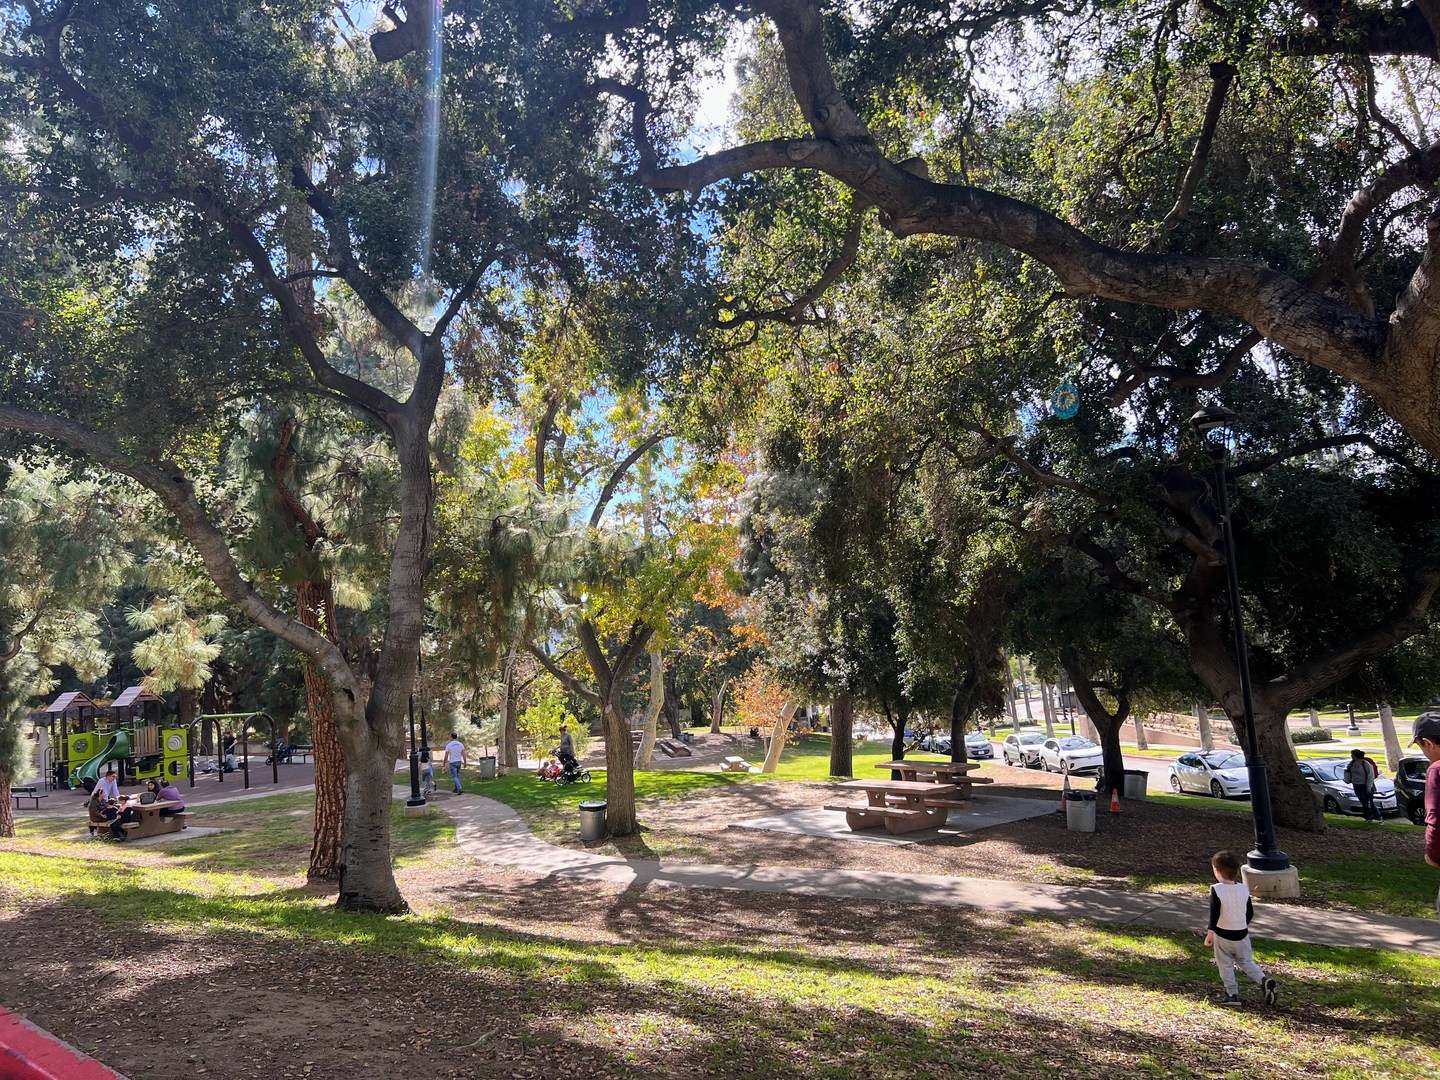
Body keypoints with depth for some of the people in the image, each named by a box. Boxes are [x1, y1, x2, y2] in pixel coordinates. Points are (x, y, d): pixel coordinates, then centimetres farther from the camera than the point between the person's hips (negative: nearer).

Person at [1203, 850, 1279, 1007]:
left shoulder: (1216, 889, -17)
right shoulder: (1244, 888, -2)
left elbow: (1214, 914, -19)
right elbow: (1250, 912, 8)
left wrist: (1210, 932, -12)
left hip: (1222, 935, -4)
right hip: (1242, 934, 4)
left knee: (1225, 966, 9)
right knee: (1247, 962, 19)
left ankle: (1232, 994, 8)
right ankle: (1264, 981, -2)